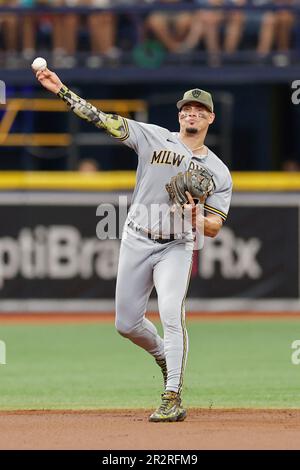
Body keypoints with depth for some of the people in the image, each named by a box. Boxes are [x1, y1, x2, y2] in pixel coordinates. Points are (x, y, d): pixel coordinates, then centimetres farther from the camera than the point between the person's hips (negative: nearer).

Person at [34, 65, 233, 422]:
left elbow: (214, 228, -1)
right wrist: (61, 90, -14)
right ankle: (163, 355, 38)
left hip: (176, 248, -2)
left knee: (171, 315, -21)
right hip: (137, 242, 2)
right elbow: (101, 118, -5)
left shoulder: (218, 171, 3)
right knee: (126, 323, 6)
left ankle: (172, 400, -19)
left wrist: (194, 218, -24)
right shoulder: (153, 138, 2)